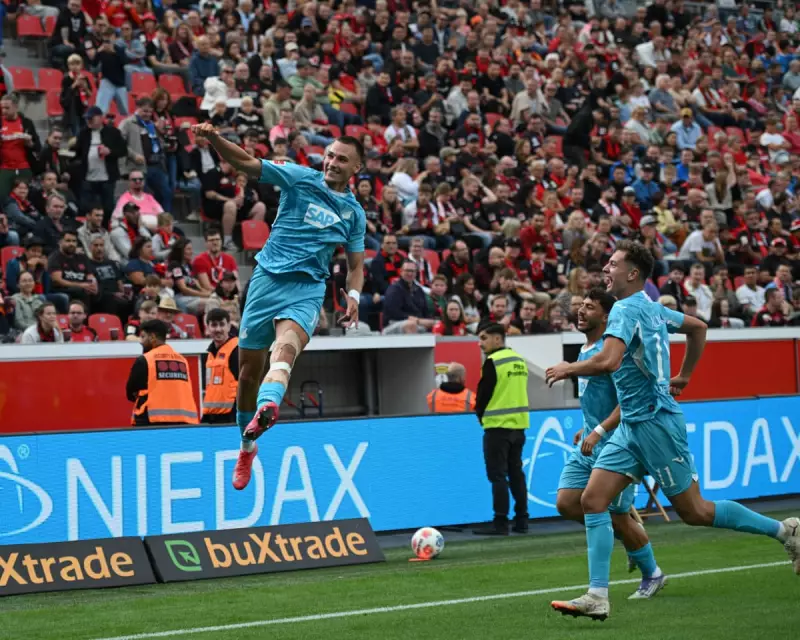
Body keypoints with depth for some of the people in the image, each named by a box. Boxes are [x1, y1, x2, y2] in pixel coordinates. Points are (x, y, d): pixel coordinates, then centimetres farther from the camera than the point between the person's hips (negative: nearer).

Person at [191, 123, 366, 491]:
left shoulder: (355, 213, 13)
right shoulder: (300, 178, 5)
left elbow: (356, 265, 23)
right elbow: (246, 163, -1)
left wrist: (354, 296, 1)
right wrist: (214, 138, -19)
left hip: (307, 288, 0)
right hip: (268, 278, 0)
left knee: (286, 345, -32)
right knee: (249, 369, 4)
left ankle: (266, 408, -61)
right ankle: (247, 446, 26)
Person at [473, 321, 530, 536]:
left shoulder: (493, 361, -13)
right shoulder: (519, 360, 11)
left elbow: (483, 393, -10)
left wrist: (480, 414, 9)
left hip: (498, 426, -8)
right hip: (519, 424, 8)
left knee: (498, 475, -4)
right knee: (516, 473, 13)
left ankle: (500, 523, -6)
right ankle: (521, 521, 13)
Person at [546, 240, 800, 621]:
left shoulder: (627, 310, -16)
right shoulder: (651, 308, 12)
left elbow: (608, 361, -32)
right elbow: (697, 327, 27)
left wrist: (568, 369, -16)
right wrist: (683, 376, 30)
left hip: (655, 422, -9)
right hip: (632, 426, 9)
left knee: (694, 511, 0)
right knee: (593, 500, -1)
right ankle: (597, 597, -5)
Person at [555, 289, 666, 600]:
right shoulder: (585, 350, 12)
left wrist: (599, 431, -29)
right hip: (589, 445, 9)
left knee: (618, 517, -2)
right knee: (566, 503, 1)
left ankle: (652, 575, 19)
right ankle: (631, 536, 19)